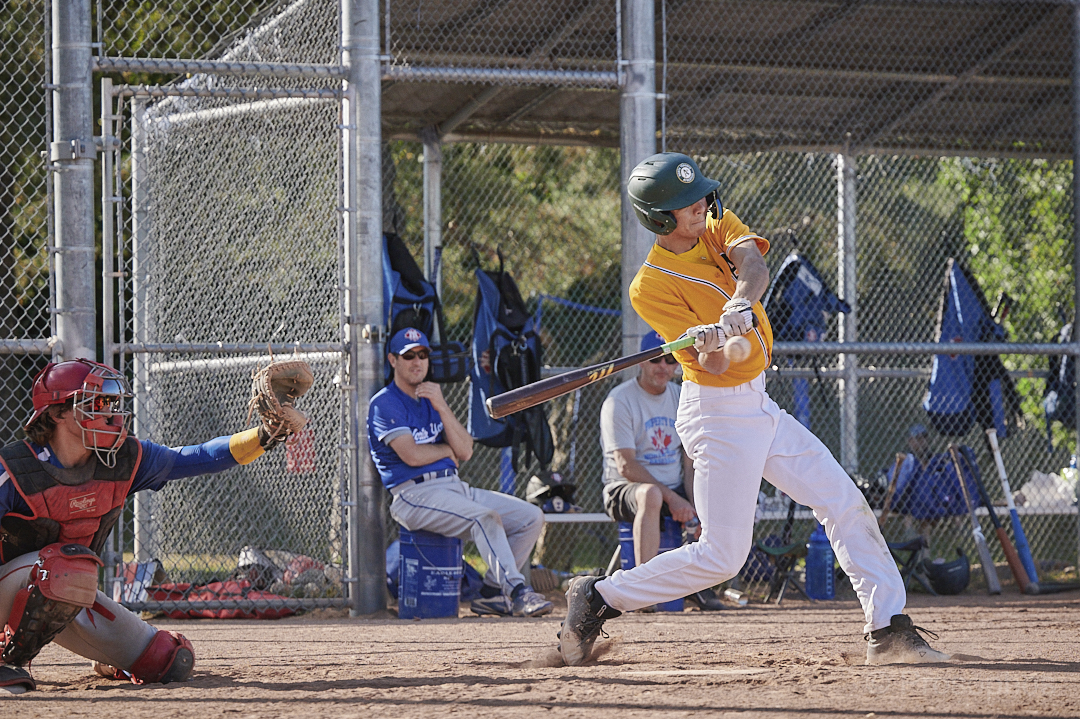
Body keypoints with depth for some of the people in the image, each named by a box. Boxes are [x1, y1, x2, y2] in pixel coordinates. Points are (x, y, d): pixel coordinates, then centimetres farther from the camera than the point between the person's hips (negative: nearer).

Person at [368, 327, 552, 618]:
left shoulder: (432, 400, 21)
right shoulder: (385, 404, -2)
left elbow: (464, 452, 7)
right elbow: (412, 455, -16)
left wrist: (441, 407, -4)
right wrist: (446, 450, 4)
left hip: (454, 487, 8)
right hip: (415, 494, -8)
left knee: (531, 517, -1)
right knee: (485, 516, -33)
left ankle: (491, 593, 0)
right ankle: (518, 593, -41)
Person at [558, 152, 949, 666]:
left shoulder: (718, 225, 2)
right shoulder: (650, 288, -18)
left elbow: (754, 265, -20)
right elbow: (714, 367, -23)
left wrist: (740, 304, -40)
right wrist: (710, 345, -47)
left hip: (757, 406, 8)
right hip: (718, 415, -8)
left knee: (845, 504, 4)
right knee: (721, 557, -8)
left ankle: (888, 629, 7)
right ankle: (597, 598, 4)